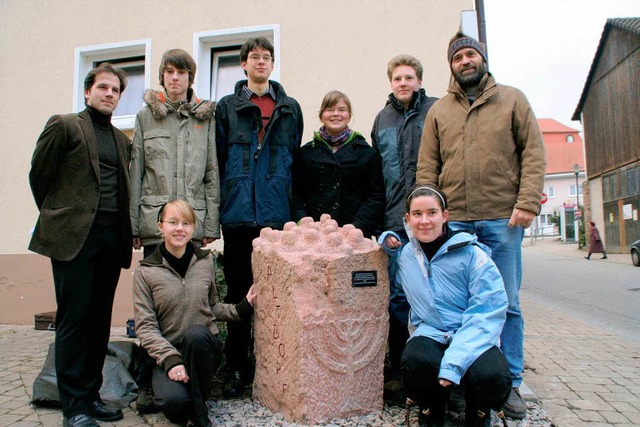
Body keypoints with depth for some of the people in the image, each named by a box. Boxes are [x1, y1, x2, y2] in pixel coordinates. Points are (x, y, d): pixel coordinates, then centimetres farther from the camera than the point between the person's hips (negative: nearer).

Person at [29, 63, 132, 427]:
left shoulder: (122, 139, 18)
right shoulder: (64, 126, 2)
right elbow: (39, 176, 3)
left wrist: (126, 228, 10)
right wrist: (57, 217, 8)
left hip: (112, 236, 5)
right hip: (75, 236, -5)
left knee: (101, 320, 9)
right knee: (74, 320, -1)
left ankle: (91, 395, 21)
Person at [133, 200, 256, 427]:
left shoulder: (205, 261, 4)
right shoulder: (145, 271, -3)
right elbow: (145, 326, -7)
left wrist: (242, 308, -2)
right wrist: (170, 359, -19)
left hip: (204, 346, 2)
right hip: (167, 350, -2)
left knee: (195, 333, -34)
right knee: (174, 400, -31)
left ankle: (198, 407, -11)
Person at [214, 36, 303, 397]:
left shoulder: (290, 108, 14)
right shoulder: (227, 107, 9)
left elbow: (294, 159, 12)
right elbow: (217, 160, 5)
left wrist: (294, 207, 7)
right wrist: (219, 205, -1)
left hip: (278, 214, 1)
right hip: (238, 214, -1)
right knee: (239, 289, 6)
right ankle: (238, 366, 19)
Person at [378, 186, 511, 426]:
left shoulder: (472, 254, -10)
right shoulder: (404, 254, 3)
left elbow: (489, 311, -13)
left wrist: (454, 361, -24)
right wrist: (387, 246, 0)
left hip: (473, 337, -1)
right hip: (430, 334, 2)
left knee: (491, 376, -33)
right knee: (415, 360, -33)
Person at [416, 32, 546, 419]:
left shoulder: (512, 99, 11)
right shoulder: (439, 110, 14)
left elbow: (534, 152, 4)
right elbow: (427, 167, 9)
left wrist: (528, 202, -8)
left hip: (503, 219, -1)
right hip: (454, 221, 2)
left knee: (507, 305, 4)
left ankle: (510, 383, 17)